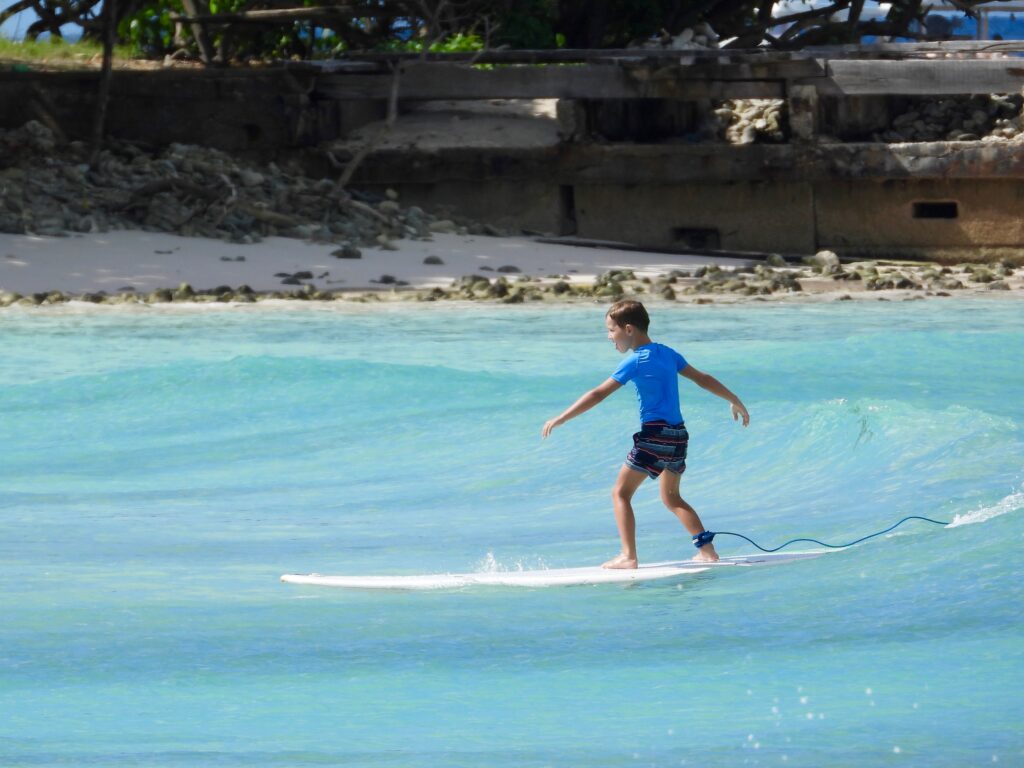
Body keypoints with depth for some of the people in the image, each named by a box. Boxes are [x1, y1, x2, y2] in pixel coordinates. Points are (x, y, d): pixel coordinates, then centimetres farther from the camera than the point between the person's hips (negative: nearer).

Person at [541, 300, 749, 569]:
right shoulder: (667, 353, 12)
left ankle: (628, 556, -11)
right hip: (679, 435, 8)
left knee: (621, 493, -2)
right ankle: (707, 549, 15)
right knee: (671, 497, 22)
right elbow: (703, 379, 20)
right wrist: (736, 402, 33)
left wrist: (559, 420, -10)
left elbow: (598, 395, -12)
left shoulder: (636, 361, -9)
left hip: (655, 434, -8)